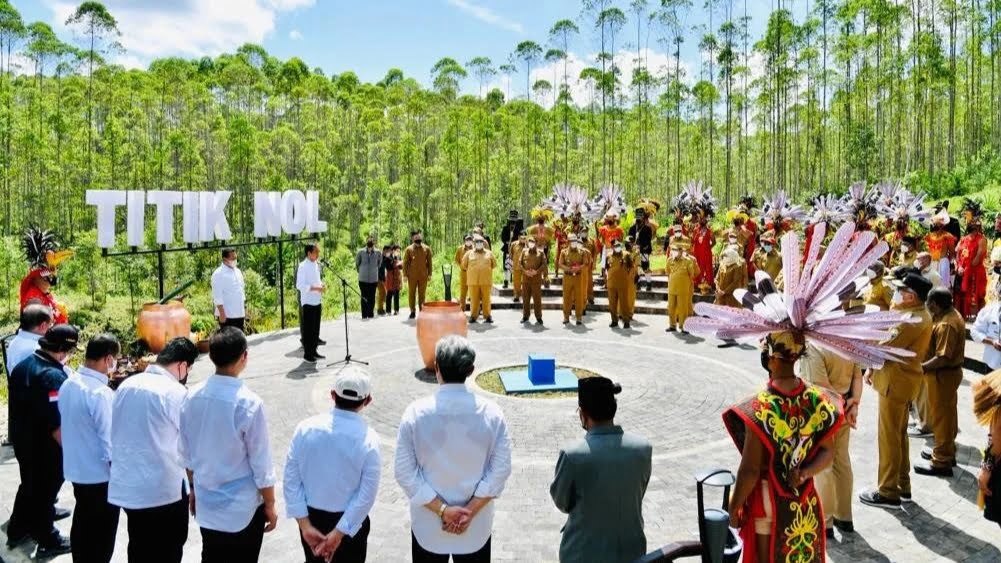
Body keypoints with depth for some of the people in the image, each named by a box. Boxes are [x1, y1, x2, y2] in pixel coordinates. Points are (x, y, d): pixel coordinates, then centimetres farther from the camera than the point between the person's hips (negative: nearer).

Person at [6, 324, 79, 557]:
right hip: (45, 447, -8)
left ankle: (17, 530, 42)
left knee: (29, 485, 26)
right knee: (45, 492, 9)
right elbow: (56, 423, -28)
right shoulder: (53, 376, -28)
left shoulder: (22, 366, 0)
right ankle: (47, 541, 24)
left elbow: (19, 405, 11)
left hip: (21, 440, 8)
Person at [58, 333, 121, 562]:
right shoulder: (101, 393, -26)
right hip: (100, 474, -8)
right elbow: (110, 442, -22)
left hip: (76, 469, 8)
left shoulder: (68, 384, -1)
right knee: (102, 533, 8)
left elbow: (69, 426, 10)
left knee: (82, 524, 23)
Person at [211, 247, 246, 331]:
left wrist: (245, 310, 15)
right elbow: (217, 296, -14)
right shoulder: (219, 274, -10)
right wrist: (222, 313, -18)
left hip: (240, 314, 7)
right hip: (227, 315, -7)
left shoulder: (238, 272, 13)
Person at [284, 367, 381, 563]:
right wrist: (338, 533, -11)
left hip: (310, 516, 3)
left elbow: (291, 480, -9)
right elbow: (366, 497, -19)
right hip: (349, 521, -3)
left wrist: (305, 525, -6)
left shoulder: (305, 428, -14)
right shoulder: (368, 438, -21)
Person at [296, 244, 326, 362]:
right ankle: (307, 354, 8)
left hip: (317, 301, 8)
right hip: (308, 302, -8)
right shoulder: (303, 266, -13)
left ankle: (314, 351, 23)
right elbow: (299, 285, -18)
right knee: (308, 329, 0)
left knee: (316, 328, 13)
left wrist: (322, 285, 1)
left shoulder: (316, 264, 11)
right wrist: (316, 288, -22)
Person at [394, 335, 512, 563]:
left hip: (428, 525, 0)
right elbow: (500, 470, -12)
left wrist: (441, 509, -11)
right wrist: (470, 510, -10)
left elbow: (405, 473, -14)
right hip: (476, 526, 1)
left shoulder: (416, 413, -15)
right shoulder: (491, 413, -13)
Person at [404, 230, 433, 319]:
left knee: (422, 294, 5)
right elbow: (405, 262, 2)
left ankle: (422, 311, 12)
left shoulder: (427, 249, 4)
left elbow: (429, 262, 7)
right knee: (411, 293, 3)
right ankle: (413, 311, 10)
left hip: (423, 276, 1)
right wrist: (405, 274, -3)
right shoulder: (409, 249, 1)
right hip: (412, 276, -1)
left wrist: (429, 273, 3)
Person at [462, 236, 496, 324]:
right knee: (474, 299, 0)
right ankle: (473, 316, 8)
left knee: (486, 299, 0)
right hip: (473, 280, 0)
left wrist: (486, 270, 13)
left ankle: (487, 316, 7)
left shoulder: (489, 253, 10)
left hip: (486, 280, 0)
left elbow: (494, 264, 16)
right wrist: (471, 271, 12)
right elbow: (464, 265, 15)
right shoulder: (469, 253, 9)